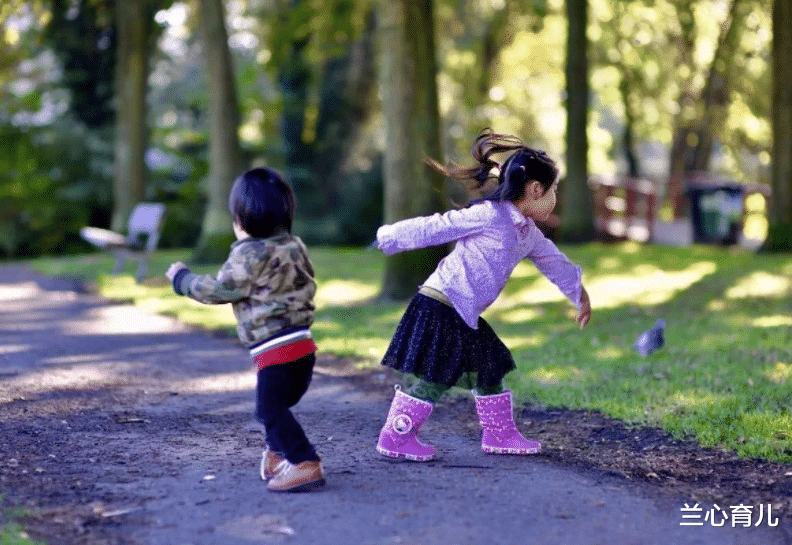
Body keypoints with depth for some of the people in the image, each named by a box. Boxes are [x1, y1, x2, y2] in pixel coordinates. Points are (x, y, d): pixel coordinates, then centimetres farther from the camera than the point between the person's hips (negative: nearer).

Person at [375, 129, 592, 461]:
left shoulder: (528, 233, 13)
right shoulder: (490, 215, -17)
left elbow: (553, 261, 30)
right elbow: (437, 227, -14)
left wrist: (580, 295, 41)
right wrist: (390, 238, -10)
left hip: (466, 315, 9)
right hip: (440, 307, -9)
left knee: (489, 371, 15)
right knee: (435, 378, -7)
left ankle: (499, 435, 28)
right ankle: (395, 437, 2)